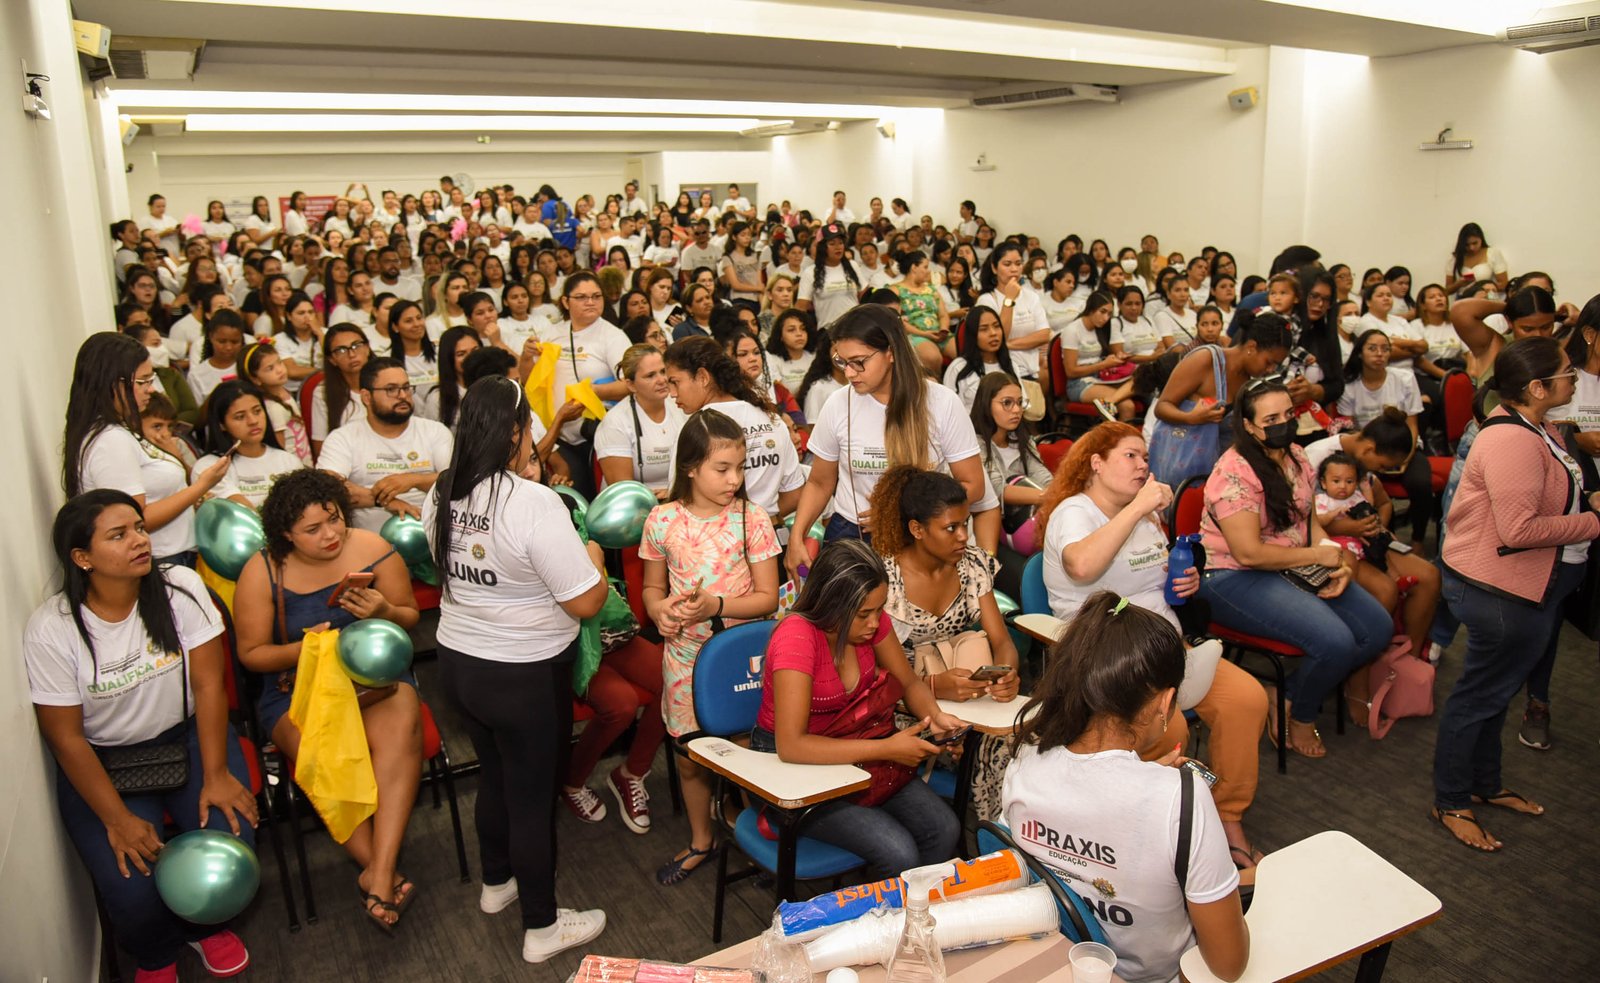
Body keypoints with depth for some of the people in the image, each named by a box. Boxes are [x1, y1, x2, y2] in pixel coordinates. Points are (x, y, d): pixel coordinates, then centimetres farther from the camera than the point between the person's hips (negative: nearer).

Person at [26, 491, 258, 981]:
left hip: (187, 737, 2)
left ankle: (205, 924, 18)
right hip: (103, 761, -1)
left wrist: (215, 775, -16)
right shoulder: (50, 629, -15)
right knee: (134, 891, -19)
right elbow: (65, 735, -10)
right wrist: (117, 819, -15)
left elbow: (208, 685, -10)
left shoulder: (180, 588, -13)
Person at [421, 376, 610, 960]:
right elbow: (585, 602, -23)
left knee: (495, 777, 27)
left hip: (458, 664, 7)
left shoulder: (441, 496, -4)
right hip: (526, 677, -6)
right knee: (533, 795, 10)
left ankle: (496, 882, 49)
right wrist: (594, 558, -2)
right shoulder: (534, 503, -25)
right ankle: (542, 927, 27)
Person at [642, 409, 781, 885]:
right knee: (690, 755, 15)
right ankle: (700, 841, 37)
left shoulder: (751, 518, -10)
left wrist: (716, 605, -22)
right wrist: (660, 610, -14)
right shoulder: (663, 520, -5)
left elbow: (767, 596, -8)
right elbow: (653, 586, 8)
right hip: (685, 655, 2)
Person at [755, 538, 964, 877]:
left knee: (945, 830, -11)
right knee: (899, 853, -22)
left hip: (858, 753, 6)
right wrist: (886, 748, -31)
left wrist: (935, 715, -16)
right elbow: (791, 745, -34)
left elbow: (909, 682, 7)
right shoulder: (797, 637, -28)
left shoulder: (871, 619, -8)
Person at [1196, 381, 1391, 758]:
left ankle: (1290, 696, 13)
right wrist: (1318, 555, -13)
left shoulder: (1296, 456, 7)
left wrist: (1337, 560, -5)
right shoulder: (1235, 473, -20)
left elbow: (1310, 519, 15)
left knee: (1378, 628, -4)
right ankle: (1299, 717, 4)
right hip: (1235, 579, -9)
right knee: (1336, 641, -24)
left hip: (1294, 569, 9)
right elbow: (1249, 553, -23)